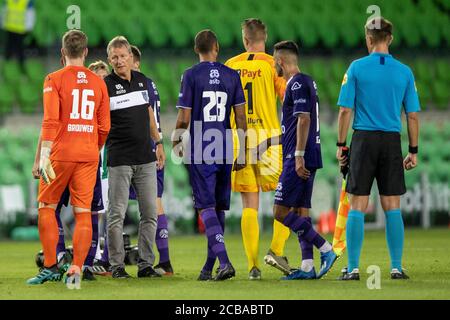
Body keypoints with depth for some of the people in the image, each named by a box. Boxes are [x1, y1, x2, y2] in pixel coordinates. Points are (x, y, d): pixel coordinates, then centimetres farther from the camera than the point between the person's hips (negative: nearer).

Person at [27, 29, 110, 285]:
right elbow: (104, 127, 10)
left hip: (60, 153, -3)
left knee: (47, 207, 9)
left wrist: (44, 155, -14)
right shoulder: (98, 83, 9)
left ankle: (50, 267, 5)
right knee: (83, 212, 3)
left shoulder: (55, 80, -3)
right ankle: (77, 269, -3)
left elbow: (50, 120, -12)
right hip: (89, 154, 3)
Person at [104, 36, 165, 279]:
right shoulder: (106, 86, -6)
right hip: (119, 160, -5)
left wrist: (158, 143, 20)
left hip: (146, 158, 5)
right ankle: (117, 265, 5)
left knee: (150, 213, 5)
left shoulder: (142, 80, 10)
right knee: (117, 214, -3)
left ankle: (146, 264, 11)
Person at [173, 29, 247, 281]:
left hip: (200, 151, -3)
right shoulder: (232, 76, 5)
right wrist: (242, 152, 11)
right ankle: (209, 267, 16)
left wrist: (176, 140, 14)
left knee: (207, 208, -5)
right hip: (225, 151, 3)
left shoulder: (191, 76, -5)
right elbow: (241, 117, 4)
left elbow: (184, 118, -6)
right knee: (219, 208, 11)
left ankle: (224, 261, -22)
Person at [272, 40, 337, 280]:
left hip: (299, 158, -10)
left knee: (281, 211, -10)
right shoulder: (306, 82, 18)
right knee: (299, 211, 9)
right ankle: (307, 267, 6)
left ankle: (326, 250, -13)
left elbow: (304, 120, -19)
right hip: (307, 158, 10)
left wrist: (298, 156, -22)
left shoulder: (298, 84, -12)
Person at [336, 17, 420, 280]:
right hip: (392, 141, 2)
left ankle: (353, 268, -1)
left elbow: (345, 111, -4)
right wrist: (413, 151, 11)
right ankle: (397, 268, 6)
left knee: (357, 207, 1)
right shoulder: (404, 72, 3)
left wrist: (341, 145, 3)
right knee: (392, 207, 7)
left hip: (364, 140, -2)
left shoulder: (357, 68, -2)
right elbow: (413, 115, 4)